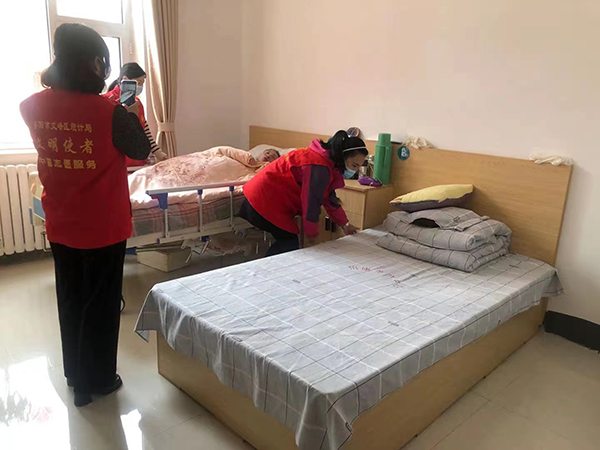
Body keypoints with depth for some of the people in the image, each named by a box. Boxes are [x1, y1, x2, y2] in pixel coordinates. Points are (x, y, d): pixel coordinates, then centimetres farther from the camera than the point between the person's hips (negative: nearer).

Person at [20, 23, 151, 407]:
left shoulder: (33, 106, -4)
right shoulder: (110, 112, -20)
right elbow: (142, 152, -3)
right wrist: (134, 115, 10)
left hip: (60, 227, 5)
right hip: (104, 228, -5)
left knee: (70, 300, 20)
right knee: (101, 304, 11)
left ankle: (76, 375, 37)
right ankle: (99, 380, 27)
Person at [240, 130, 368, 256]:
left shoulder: (327, 160, 10)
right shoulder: (320, 168, -24)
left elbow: (329, 198, 19)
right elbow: (311, 202, -20)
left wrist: (344, 224, 23)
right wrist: (312, 232, -6)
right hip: (264, 199, -10)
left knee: (287, 241, 9)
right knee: (289, 243, -7)